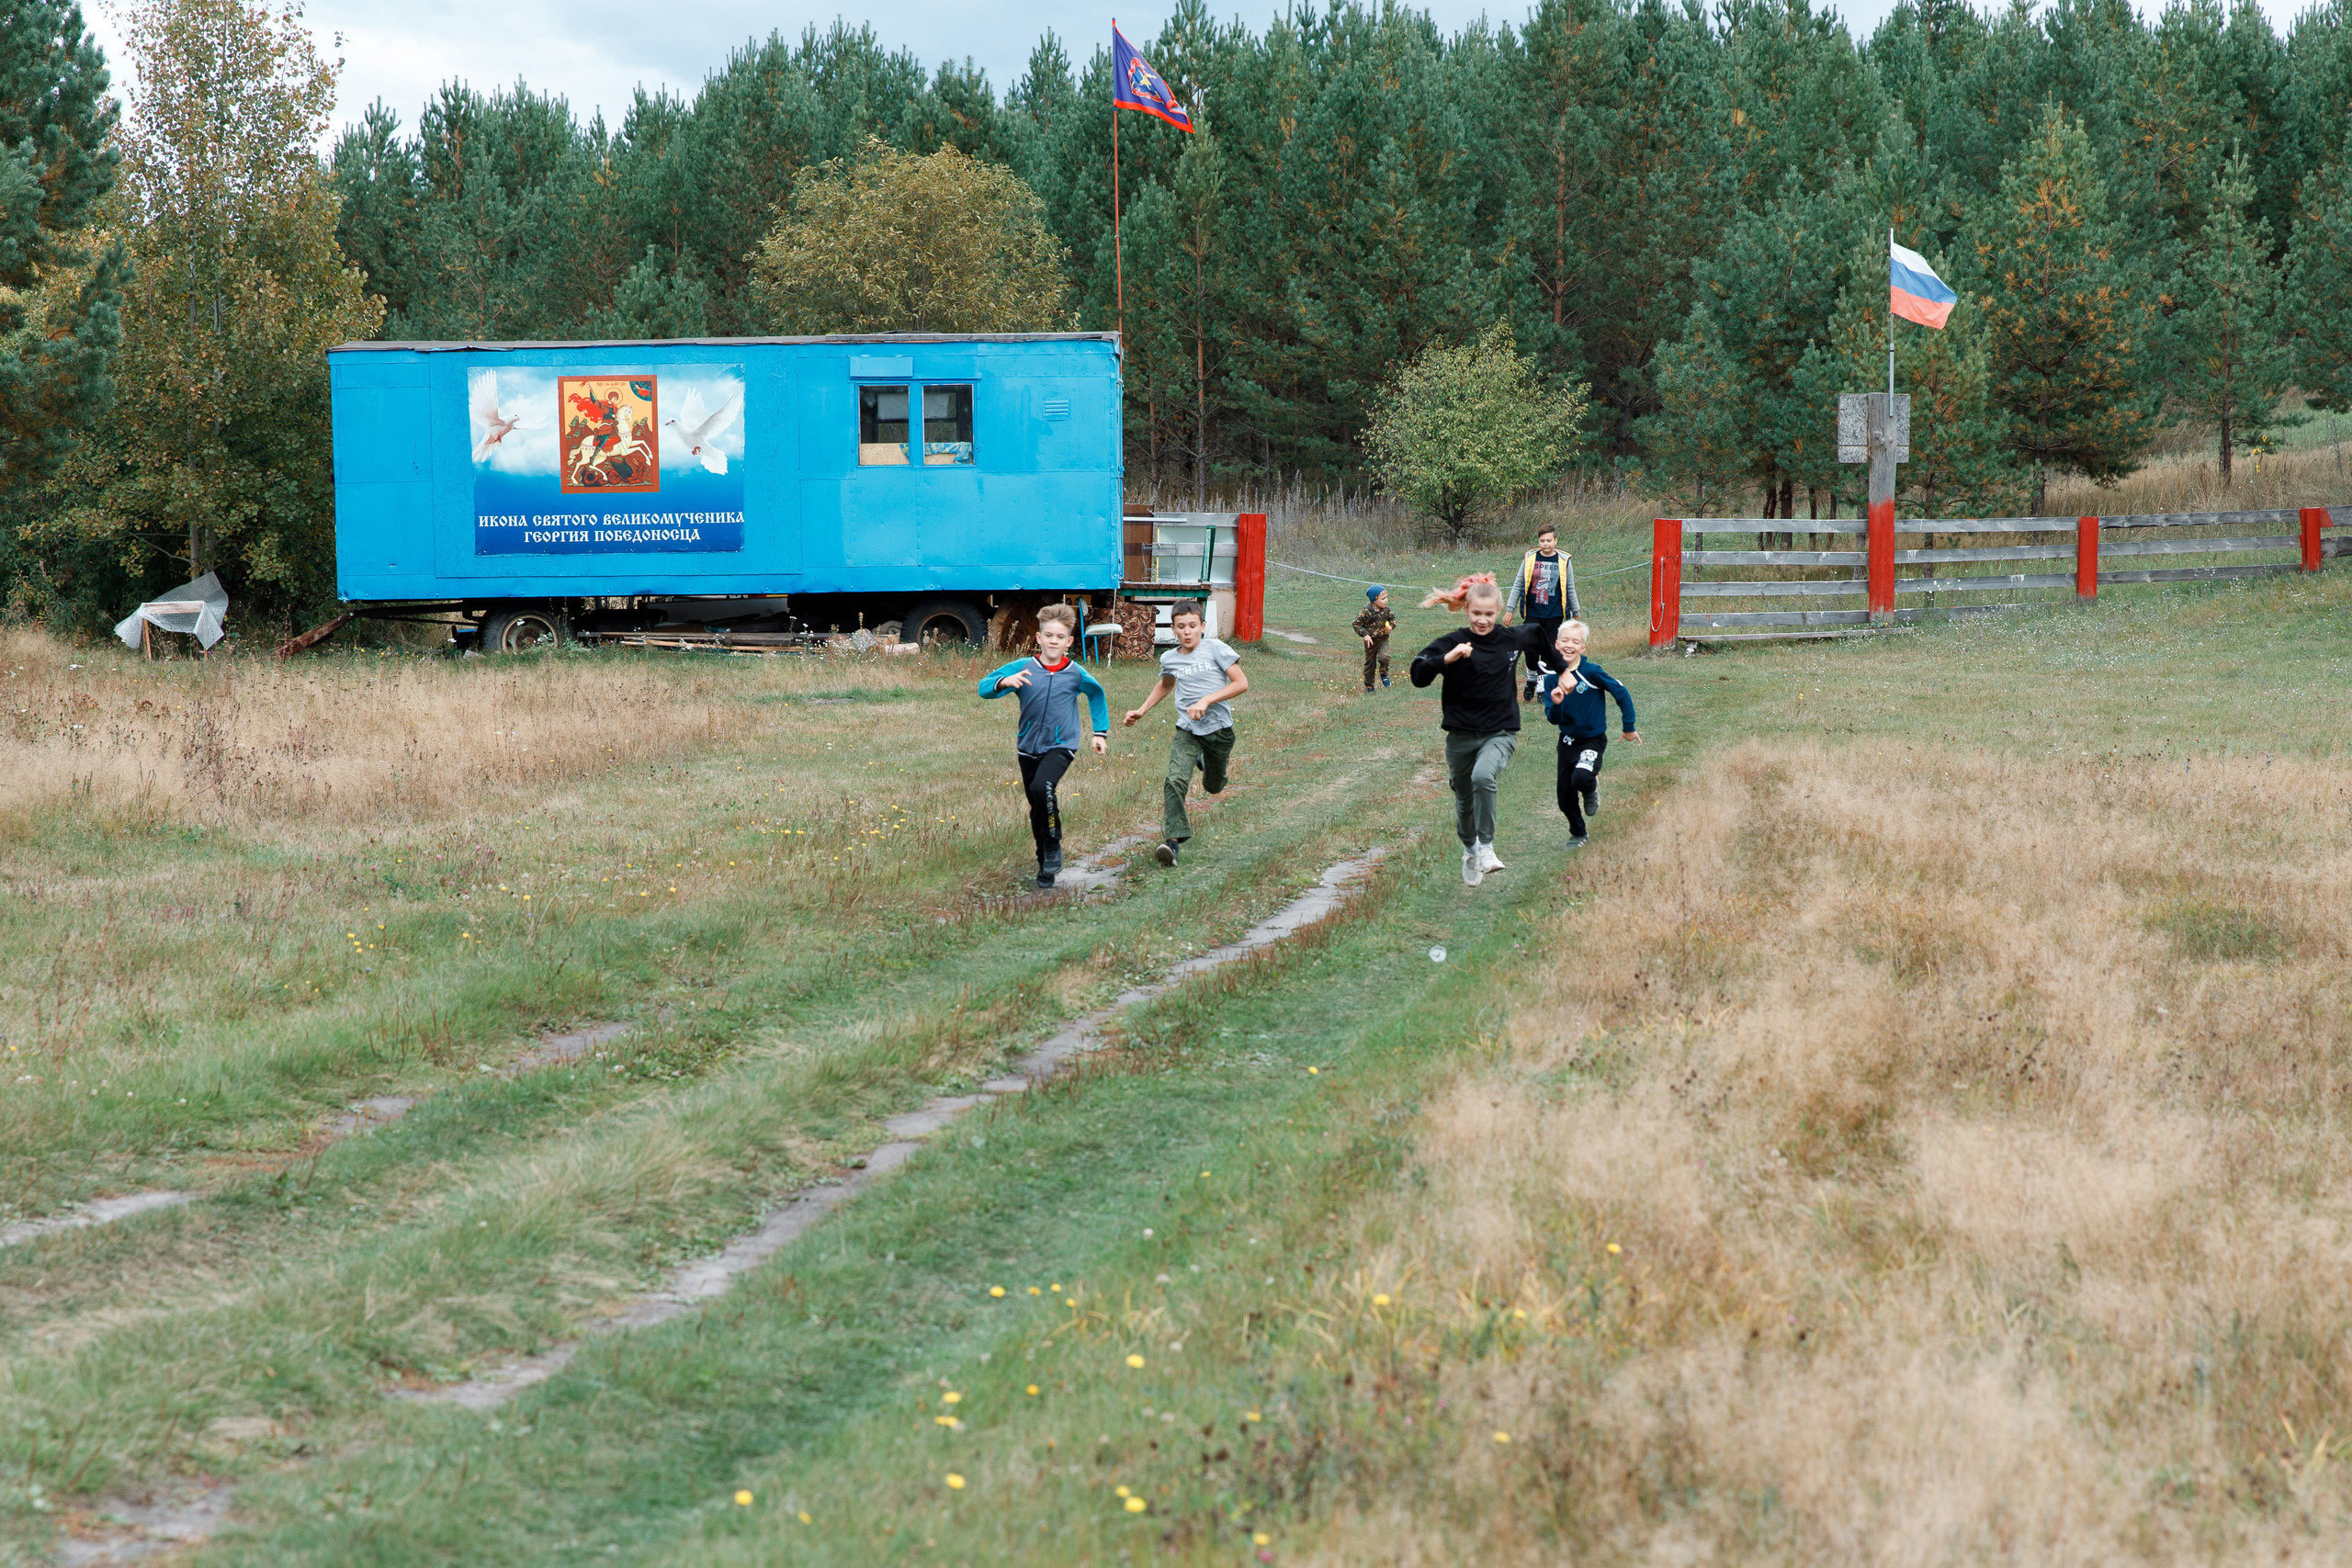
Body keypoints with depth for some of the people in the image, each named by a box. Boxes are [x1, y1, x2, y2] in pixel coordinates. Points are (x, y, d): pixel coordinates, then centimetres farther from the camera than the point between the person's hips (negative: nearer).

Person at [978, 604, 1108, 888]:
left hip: (1061, 745, -3)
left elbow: (1097, 695, 18)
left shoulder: (1076, 674, -4)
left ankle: (1054, 847, -11)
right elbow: (984, 687, -12)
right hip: (1029, 747, 3)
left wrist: (1101, 733, 17)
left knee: (1042, 787, -30)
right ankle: (1045, 866, 29)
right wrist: (1004, 682, -33)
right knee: (1036, 808, 10)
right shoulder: (1023, 668, -5)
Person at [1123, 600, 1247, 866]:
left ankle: (1206, 760, 54)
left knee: (1213, 786, 18)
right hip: (1187, 731, 1)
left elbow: (1241, 683, -11)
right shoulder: (1169, 659, 6)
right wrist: (1141, 710, 22)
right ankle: (1173, 841, -26)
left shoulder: (1214, 649, -7)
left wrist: (1206, 700, -19)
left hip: (1219, 728, -1)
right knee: (1175, 781, -22)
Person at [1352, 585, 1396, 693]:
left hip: (1383, 640, 2)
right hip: (1370, 641, -2)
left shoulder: (1387, 610, -6)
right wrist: (1365, 635, -17)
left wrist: (1391, 626, -7)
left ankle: (1384, 674, 8)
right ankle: (1369, 687, 27)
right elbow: (1357, 624, -9)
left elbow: (1393, 618, 14)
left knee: (1384, 657, -24)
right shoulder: (1367, 611, -18)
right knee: (1370, 664, 9)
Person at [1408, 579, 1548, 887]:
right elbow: (1418, 674, -18)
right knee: (1464, 799, 15)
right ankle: (1469, 850, 44)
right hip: (1461, 734, 1)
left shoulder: (1512, 639, 0)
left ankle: (1486, 848, -22)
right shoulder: (1453, 642, -8)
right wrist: (1447, 659, -33)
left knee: (1483, 777, -31)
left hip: (1500, 732, -1)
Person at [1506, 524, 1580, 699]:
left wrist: (1576, 612, 16)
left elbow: (1570, 589, 11)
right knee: (1531, 648, -2)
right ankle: (1531, 680, 19)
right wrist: (1510, 609, 6)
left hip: (1554, 614, 0)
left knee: (1550, 650, -2)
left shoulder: (1563, 561, 3)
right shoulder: (1530, 559, 3)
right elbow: (1518, 585, 8)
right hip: (1532, 613, 0)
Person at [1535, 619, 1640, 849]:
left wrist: (1629, 728, -1)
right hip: (1567, 741, 4)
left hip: (1593, 740, -4)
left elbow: (1622, 694, -8)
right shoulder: (1551, 678, -4)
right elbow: (1553, 719, -3)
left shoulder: (1591, 672, -16)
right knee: (1565, 799, 7)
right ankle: (1577, 834, 37)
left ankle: (1591, 789, 6)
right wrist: (1556, 705, -26)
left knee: (1581, 778, -33)